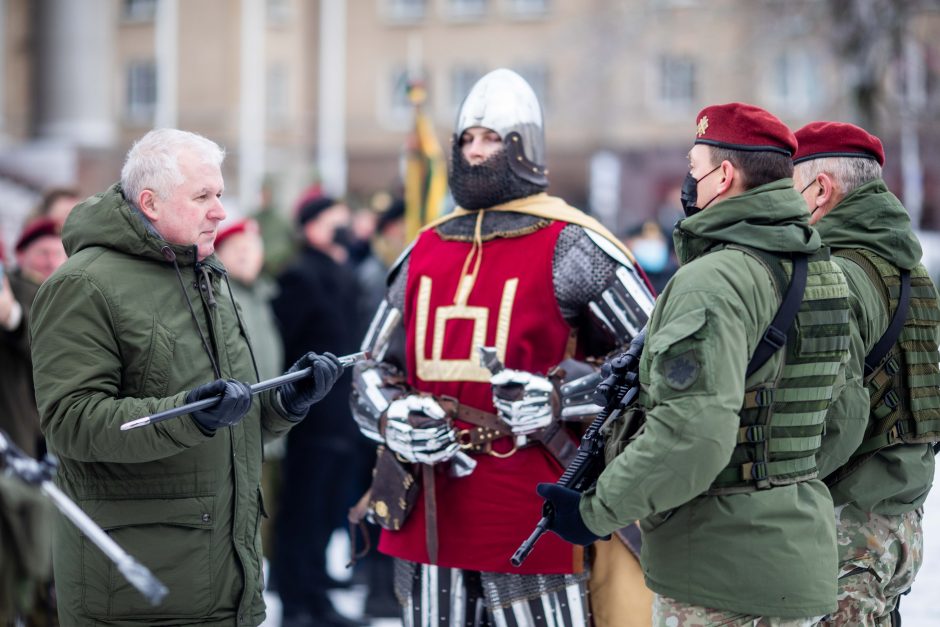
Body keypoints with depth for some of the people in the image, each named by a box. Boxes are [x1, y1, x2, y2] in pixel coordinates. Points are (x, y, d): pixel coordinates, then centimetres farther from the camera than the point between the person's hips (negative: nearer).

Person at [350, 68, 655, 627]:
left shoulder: (569, 247, -2)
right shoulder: (425, 251, 14)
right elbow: (373, 369, 18)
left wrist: (558, 398, -19)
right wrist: (395, 421, -4)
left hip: (530, 517, -5)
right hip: (428, 518, 5)